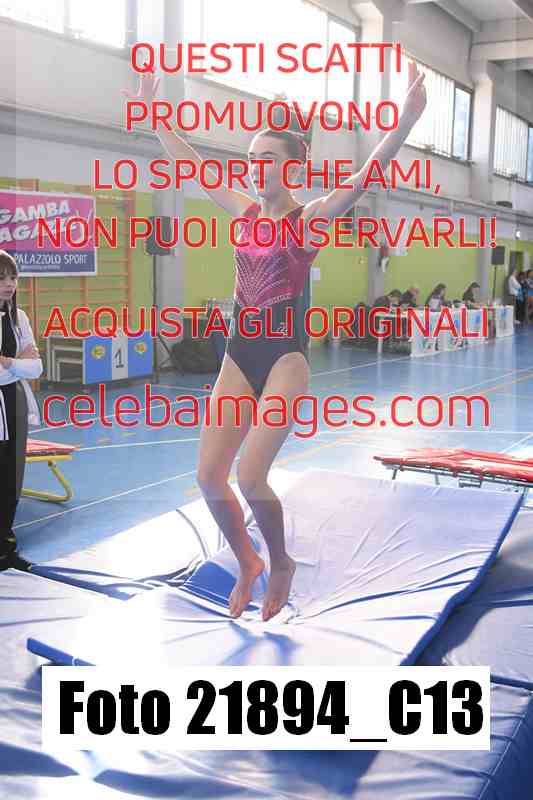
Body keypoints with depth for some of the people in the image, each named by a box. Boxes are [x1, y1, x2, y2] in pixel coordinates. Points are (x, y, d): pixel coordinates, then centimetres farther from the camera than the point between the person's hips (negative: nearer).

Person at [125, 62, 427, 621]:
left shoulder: (309, 219, -6)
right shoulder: (243, 211, 9)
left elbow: (364, 176, -21)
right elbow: (189, 165, 18)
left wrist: (408, 120, -34)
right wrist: (151, 113, 21)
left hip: (284, 357, -6)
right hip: (239, 356, 6)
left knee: (249, 476, -15)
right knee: (209, 475, 1)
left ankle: (281, 563, 14)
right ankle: (247, 562, 25)